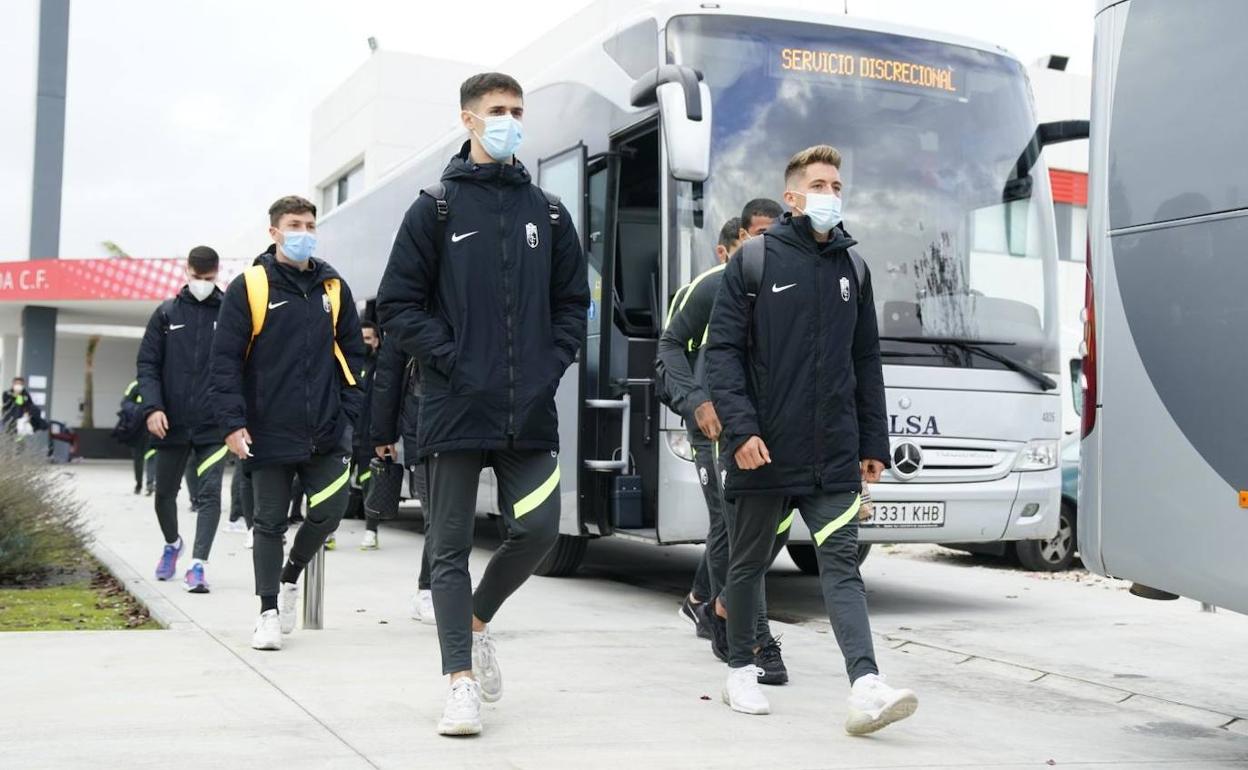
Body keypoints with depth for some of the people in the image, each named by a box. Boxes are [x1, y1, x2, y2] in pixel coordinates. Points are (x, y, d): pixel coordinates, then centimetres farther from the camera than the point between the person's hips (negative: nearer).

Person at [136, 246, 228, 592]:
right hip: (171, 424, 2)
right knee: (164, 492, 16)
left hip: (213, 425, -2)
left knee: (210, 493, -10)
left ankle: (198, 564, -9)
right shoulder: (167, 313, 5)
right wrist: (152, 407, -10)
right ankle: (172, 544, 42)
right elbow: (147, 364, 4)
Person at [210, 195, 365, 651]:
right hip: (269, 433, -3)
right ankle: (269, 612, 17)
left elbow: (353, 355, 13)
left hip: (326, 434, 3)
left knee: (328, 511, -1)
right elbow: (225, 359, -5)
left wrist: (348, 413, 3)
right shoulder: (249, 286, -2)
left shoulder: (333, 288, 10)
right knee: (269, 523, 5)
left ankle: (291, 574, 28)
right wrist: (233, 422, -12)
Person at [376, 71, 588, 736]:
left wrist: (552, 364, 1)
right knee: (451, 548, 2)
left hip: (530, 409, 3)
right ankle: (461, 681, 10)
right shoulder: (436, 208, 2)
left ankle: (476, 621, 25)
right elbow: (398, 304, 0)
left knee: (537, 529, -2)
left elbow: (572, 302, 16)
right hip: (455, 407, -3)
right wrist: (449, 359, -10)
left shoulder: (548, 213, 11)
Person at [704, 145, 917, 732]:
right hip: (764, 452, -2)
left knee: (841, 564, -7)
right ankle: (741, 671, 27)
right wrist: (740, 429, -16)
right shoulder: (753, 261, 0)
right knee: (748, 564, 11)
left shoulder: (853, 268, 12)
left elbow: (866, 362, 15)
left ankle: (866, 686, -16)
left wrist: (874, 445, 11)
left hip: (833, 458, 2)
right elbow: (722, 350, -5)